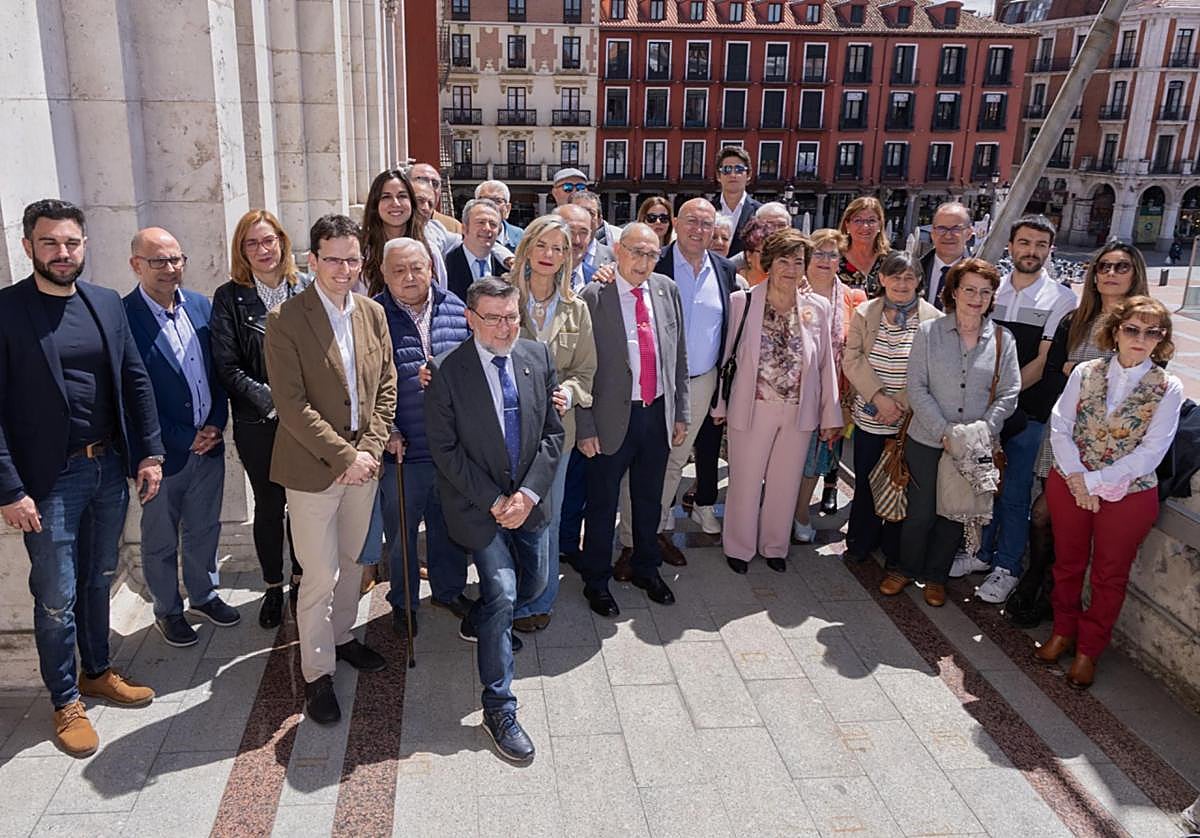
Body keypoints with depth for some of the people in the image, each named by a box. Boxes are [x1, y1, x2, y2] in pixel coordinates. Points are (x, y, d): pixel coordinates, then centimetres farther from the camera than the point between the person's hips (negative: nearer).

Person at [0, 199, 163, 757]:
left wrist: (149, 453, 2)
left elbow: (135, 381, 8)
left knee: (98, 581, 20)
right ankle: (65, 701, 24)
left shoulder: (107, 304, 5)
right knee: (57, 597, 6)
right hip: (51, 479, -5)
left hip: (110, 469, 5)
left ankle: (97, 672, 38)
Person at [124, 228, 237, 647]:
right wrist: (184, 439, -14)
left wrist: (216, 424, -3)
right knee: (161, 541, 14)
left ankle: (204, 594, 40)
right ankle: (167, 610, 33)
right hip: (162, 452, -5)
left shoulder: (201, 306, 2)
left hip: (208, 443, 5)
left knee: (204, 530, 20)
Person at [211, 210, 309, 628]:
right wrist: (271, 401, -15)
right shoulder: (229, 298, -3)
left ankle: (301, 578, 30)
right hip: (258, 422, -1)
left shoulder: (306, 289, 1)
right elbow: (227, 366, -7)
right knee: (269, 506, 10)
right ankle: (273, 587, 28)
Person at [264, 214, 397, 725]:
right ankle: (317, 673, 18)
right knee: (320, 576, 1)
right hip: (312, 468, -5)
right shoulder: (286, 320, -13)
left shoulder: (372, 313, 4)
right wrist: (344, 456, -18)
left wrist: (371, 448, -5)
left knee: (351, 561, 20)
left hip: (363, 463, 6)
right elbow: (292, 405, -17)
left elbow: (386, 388, 6)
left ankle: (342, 637, 41)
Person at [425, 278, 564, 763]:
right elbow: (444, 449, -13)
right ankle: (499, 710, 2)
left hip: (528, 499, 5)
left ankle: (478, 622, 49)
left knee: (533, 584, 17)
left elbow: (552, 433, 0)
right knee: (502, 593, -12)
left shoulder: (538, 357, -2)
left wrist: (529, 492, -11)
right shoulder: (447, 370, -15)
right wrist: (494, 500, -15)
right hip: (477, 502, -5)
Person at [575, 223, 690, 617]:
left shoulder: (667, 290, 4)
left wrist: (681, 411, 9)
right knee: (602, 504, 9)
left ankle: (647, 569, 40)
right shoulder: (594, 296, -11)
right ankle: (596, 580, 28)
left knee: (650, 500, 19)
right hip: (613, 417, -4)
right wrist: (585, 427, -11)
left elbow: (679, 355, 10)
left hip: (659, 413, 4)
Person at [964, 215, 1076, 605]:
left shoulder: (1060, 298, -6)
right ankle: (983, 551, 33)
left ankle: (1007, 566, 20)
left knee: (1014, 493, 4)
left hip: (1028, 410, -3)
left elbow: (1045, 361, -10)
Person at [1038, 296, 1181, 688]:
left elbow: (1150, 453, -14)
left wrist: (1095, 481, -19)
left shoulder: (1168, 389, -9)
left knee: (1110, 575, 12)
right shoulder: (1085, 373, -3)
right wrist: (1077, 479, -17)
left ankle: (1088, 650, 30)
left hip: (1129, 494, -2)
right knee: (1068, 563, 17)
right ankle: (1063, 631, 39)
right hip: (1069, 485, 2)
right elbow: (1060, 426, -6)